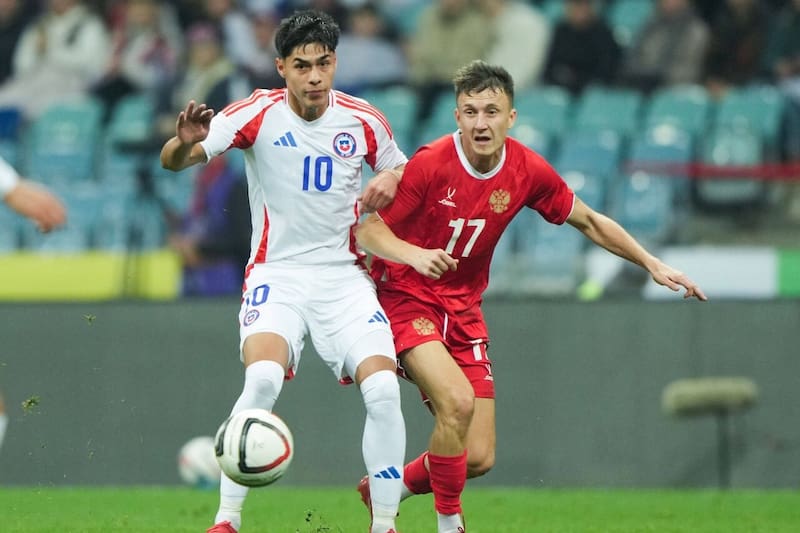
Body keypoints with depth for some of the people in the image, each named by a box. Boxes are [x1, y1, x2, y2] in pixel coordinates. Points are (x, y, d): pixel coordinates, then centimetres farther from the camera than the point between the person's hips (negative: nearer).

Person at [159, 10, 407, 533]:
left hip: (345, 276, 2)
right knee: (263, 377, -29)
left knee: (383, 388, -17)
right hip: (277, 274, -2)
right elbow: (172, 162, -13)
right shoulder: (259, 112, -8)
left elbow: (403, 172, 17)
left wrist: (391, 179, -8)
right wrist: (186, 143, -38)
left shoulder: (363, 120, 0)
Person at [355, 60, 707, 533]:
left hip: (463, 307, 5)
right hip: (406, 296, -5)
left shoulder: (529, 170, -6)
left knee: (479, 459, -1)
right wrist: (413, 255, -34)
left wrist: (653, 264, 6)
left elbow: (588, 222, 9)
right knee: (458, 400, -31)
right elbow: (367, 231, -15)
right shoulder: (431, 164, -19)